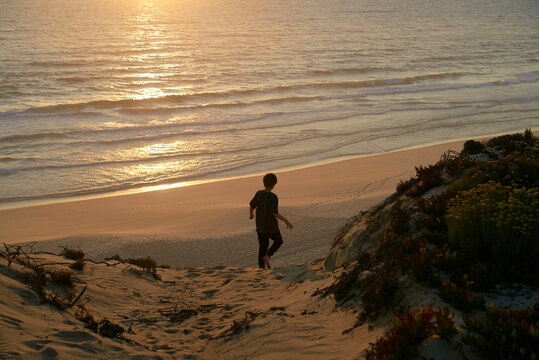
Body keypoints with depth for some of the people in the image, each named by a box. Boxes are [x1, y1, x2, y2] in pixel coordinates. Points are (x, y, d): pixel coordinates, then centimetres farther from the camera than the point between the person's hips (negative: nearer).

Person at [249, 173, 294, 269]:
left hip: (260, 226, 4)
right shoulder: (274, 197, -18)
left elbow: (252, 205, -1)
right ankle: (267, 255, 0)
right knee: (278, 241, 19)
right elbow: (275, 213, -25)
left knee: (263, 245, 13)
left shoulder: (259, 194, -5)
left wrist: (251, 214, 19)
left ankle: (261, 265, 9)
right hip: (271, 226, -4)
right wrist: (286, 221, -23)